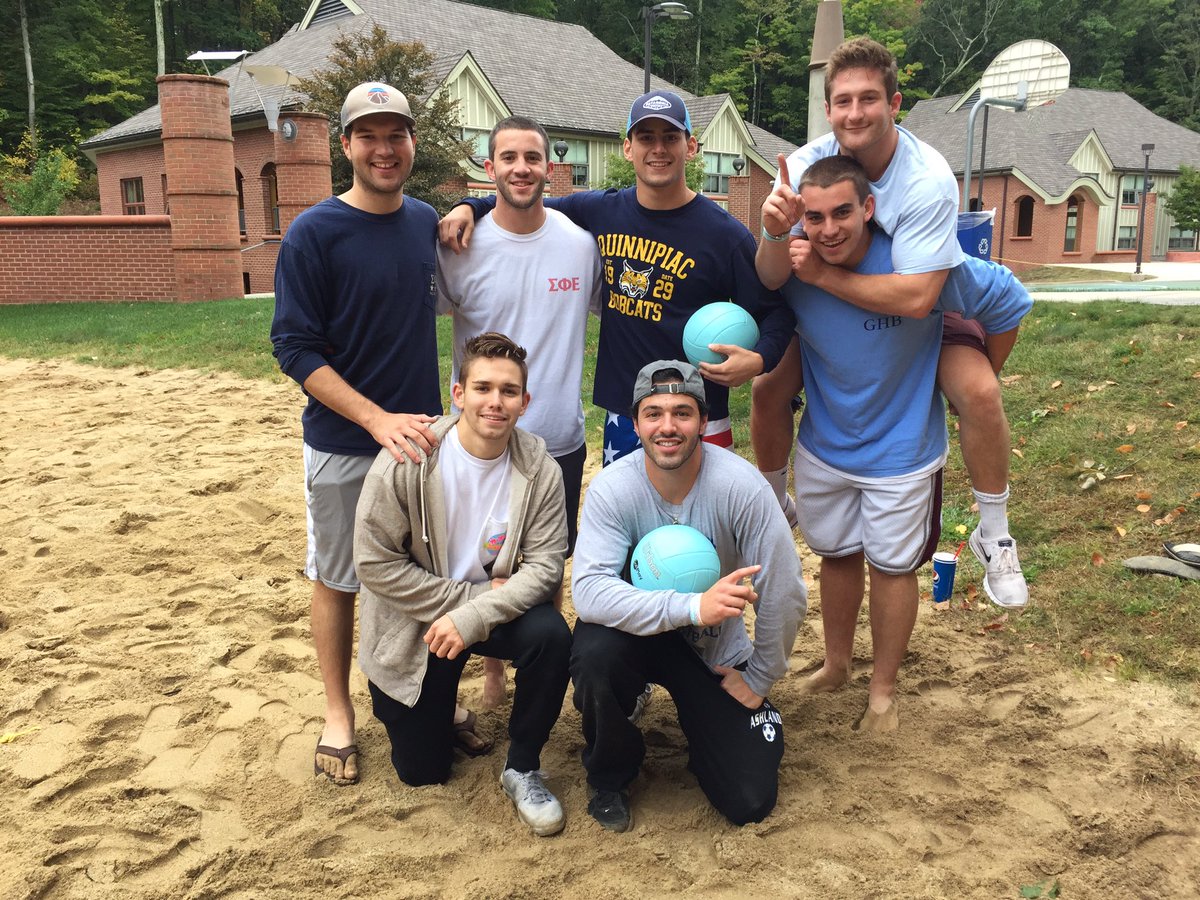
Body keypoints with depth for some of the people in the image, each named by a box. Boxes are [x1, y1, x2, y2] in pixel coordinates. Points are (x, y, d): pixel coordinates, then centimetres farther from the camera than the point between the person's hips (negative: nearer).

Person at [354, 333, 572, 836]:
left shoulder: (539, 469, -15)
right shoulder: (406, 459, -21)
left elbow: (545, 564, -17)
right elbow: (374, 562, -20)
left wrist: (473, 616, -31)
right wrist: (473, 594, -21)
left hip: (491, 609, 2)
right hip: (414, 624, -1)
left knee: (551, 636, -31)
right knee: (423, 771, 5)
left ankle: (522, 769, -6)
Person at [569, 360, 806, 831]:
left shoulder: (741, 486, -25)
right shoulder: (612, 488, -22)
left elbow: (784, 594, -18)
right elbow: (588, 590, -33)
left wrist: (758, 679, -7)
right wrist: (691, 606, -45)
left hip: (716, 650, 1)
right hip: (641, 631, 0)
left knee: (749, 803, -5)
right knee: (592, 655, -36)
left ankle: (702, 721, 29)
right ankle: (609, 774, -3)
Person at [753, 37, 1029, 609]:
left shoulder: (928, 179, -30)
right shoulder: (805, 167, -20)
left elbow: (916, 296, -38)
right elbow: (771, 280, -23)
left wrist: (821, 275, -37)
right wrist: (775, 235, -45)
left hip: (926, 309, -3)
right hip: (829, 309, 3)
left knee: (979, 392, -25)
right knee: (768, 389, -12)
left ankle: (994, 537, -2)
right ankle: (774, 505, 17)